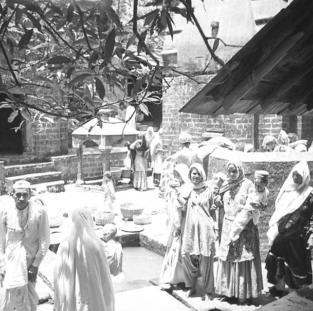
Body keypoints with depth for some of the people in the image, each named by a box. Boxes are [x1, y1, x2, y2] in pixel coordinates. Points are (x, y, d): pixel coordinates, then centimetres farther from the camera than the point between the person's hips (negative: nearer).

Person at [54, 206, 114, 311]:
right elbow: (105, 279, -8)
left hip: (71, 302, 2)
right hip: (94, 302, -2)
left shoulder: (64, 247, -8)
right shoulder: (96, 245, -14)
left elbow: (58, 280, -2)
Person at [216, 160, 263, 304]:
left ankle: (244, 292, 7)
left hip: (244, 227, -5)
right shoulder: (227, 186, 9)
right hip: (228, 227, 6)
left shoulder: (247, 184, -8)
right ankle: (230, 291, 16)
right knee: (228, 259, 7)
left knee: (243, 260, -2)